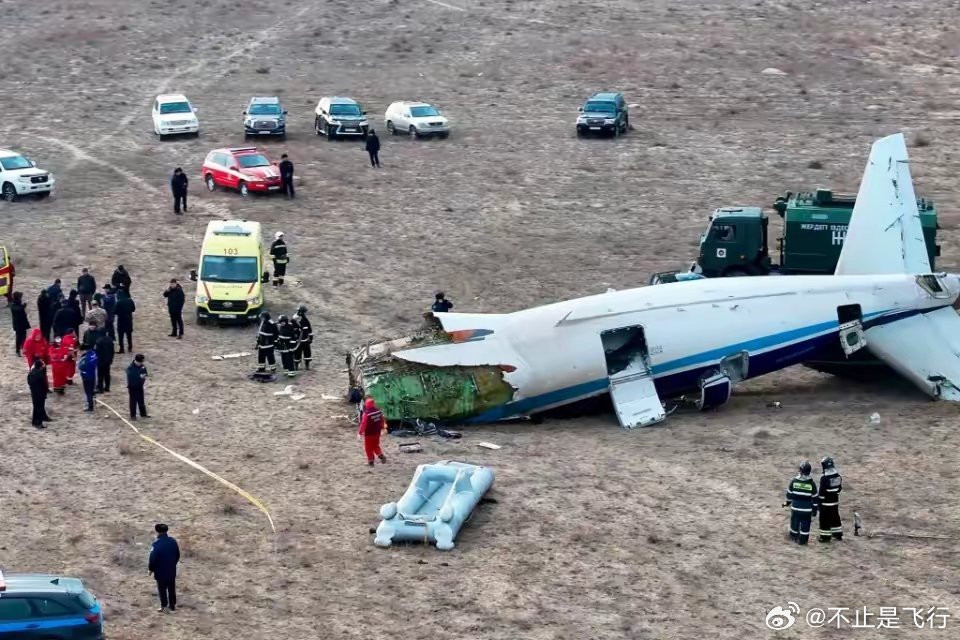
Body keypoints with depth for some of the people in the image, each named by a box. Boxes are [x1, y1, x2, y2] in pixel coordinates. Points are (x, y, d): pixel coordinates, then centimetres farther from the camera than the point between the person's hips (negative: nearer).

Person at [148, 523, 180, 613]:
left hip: (161, 571, -5)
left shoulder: (157, 544, -23)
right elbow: (178, 555, 7)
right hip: (172, 570, 5)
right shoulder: (173, 541, -5)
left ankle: (164, 606, 15)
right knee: (172, 588, 17)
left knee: (162, 589, 9)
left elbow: (153, 558, -19)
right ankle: (173, 605, 26)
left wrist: (150, 568, -3)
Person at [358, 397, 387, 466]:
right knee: (375, 445, 23)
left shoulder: (366, 414, -24)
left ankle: (371, 461, 14)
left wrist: (360, 432, -9)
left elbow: (363, 424, -21)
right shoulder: (378, 411, -4)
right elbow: (382, 420, 9)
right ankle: (381, 456, 6)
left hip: (369, 433, -6)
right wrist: (382, 427, 27)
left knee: (368, 448, 9)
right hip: (377, 432, 6)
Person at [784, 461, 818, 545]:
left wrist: (788, 502, 22)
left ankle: (794, 536, 30)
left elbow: (789, 493, 4)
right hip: (807, 509, -2)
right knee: (805, 525, 7)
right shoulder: (811, 483, -10)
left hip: (795, 507, 2)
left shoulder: (794, 481, -7)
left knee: (795, 522, 17)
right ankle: (803, 539, 10)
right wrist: (814, 509, 4)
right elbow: (814, 497, -5)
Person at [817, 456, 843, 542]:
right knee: (835, 517, 19)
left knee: (825, 519, 2)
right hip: (835, 501, 7)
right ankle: (838, 534, 28)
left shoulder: (824, 478, -21)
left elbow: (822, 491, -18)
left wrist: (819, 502, -9)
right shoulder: (837, 476, 2)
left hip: (826, 502, -7)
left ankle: (825, 536, 5)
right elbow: (840, 488, 11)